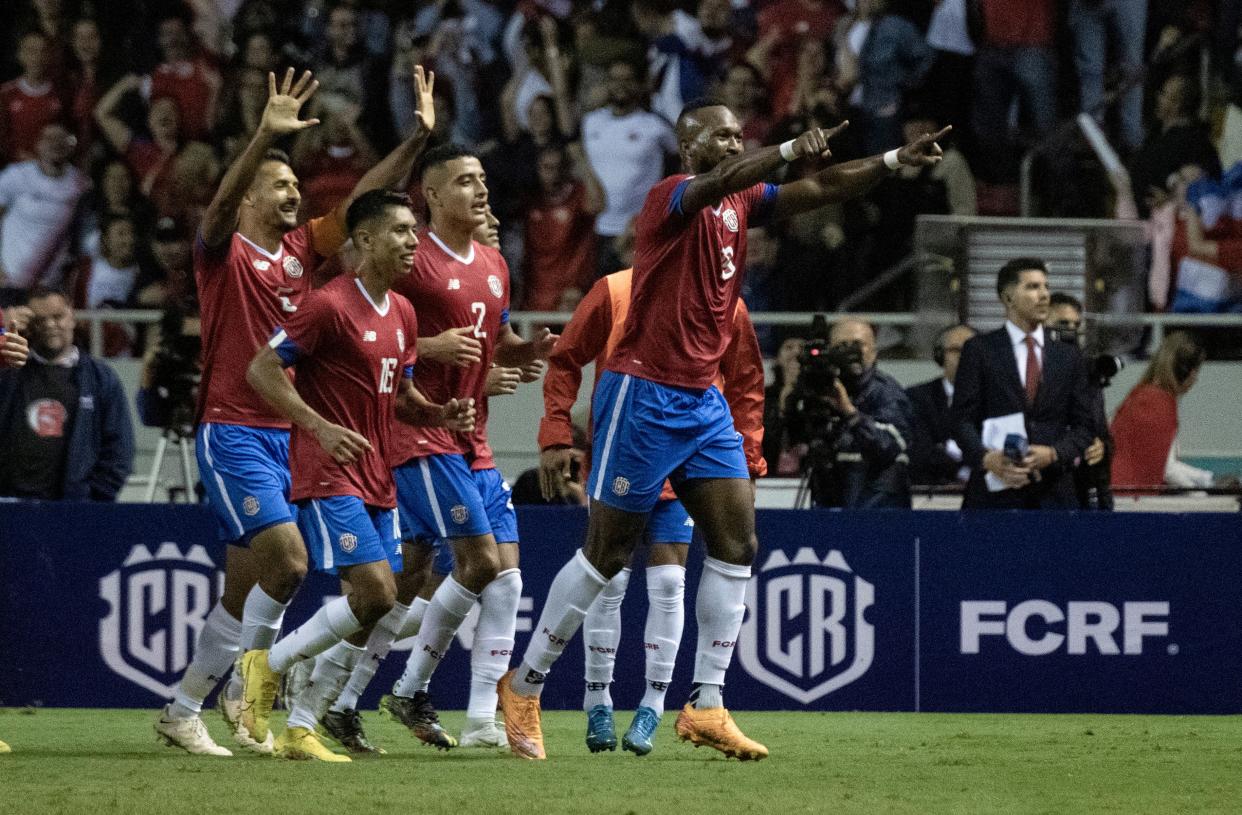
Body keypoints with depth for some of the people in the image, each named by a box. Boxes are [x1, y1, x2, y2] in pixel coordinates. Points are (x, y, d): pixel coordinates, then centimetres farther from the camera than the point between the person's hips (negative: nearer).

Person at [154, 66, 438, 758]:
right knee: (288, 558, -20)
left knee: (246, 589, 9)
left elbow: (365, 198, 11)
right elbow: (221, 205, -27)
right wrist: (267, 136, -41)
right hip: (232, 432, -7)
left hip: (286, 434, 7)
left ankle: (184, 710, 20)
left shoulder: (301, 250, 11)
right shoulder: (225, 253, -6)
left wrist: (418, 138, 0)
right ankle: (246, 693, -8)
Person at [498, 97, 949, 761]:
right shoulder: (670, 198, -13)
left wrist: (894, 160, -7)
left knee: (737, 543, -2)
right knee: (607, 553, -2)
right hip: (644, 394, -8)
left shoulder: (740, 201, 10)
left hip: (703, 400, 8)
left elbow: (820, 190, 6)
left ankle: (705, 706, 2)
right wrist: (789, 151, -48)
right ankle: (523, 687, 11)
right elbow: (713, 184, -34)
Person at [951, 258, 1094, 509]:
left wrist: (1054, 454, -8)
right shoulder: (979, 350, 6)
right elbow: (963, 419, 0)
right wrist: (986, 458, -20)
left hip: (1053, 495, 3)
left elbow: (1082, 425, 13)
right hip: (995, 493, -3)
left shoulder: (1068, 356, 15)